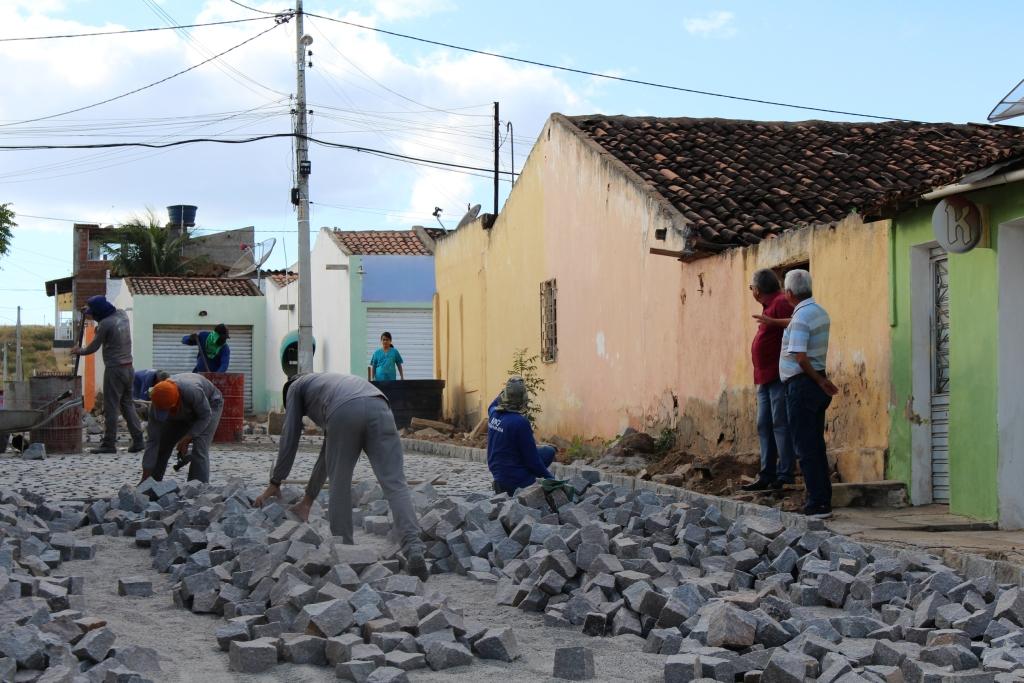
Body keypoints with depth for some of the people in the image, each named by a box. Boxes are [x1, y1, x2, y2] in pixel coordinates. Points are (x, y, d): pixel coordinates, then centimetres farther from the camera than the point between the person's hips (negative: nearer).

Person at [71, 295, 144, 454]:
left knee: (111, 407, -2)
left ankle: (109, 444, 1)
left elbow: (93, 347, -4)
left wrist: (79, 351, 14)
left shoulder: (105, 324, -15)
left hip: (114, 369, -8)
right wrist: (90, 308, 31)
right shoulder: (122, 314, 6)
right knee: (127, 404, 13)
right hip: (128, 367, 8)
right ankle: (138, 440, 8)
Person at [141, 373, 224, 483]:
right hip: (182, 415, 5)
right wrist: (145, 479, -25)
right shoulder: (156, 405, -30)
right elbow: (152, 441, -25)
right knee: (160, 446, 2)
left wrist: (186, 440, -32)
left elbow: (205, 416, -27)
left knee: (199, 450, -22)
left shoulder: (192, 392, -45)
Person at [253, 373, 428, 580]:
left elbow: (289, 438, 30)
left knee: (339, 484, 15)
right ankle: (413, 550, -22)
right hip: (378, 407, 4)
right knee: (395, 484, -5)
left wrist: (274, 483, 38)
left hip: (345, 412, -4)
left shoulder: (295, 387, 35)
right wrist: (309, 497, 54)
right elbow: (327, 452, 51)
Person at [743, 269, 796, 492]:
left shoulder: (781, 303, -11)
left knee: (780, 424, -10)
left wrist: (772, 322, -32)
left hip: (779, 376, -10)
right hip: (765, 378, 10)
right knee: (764, 426, 9)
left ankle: (785, 474, -9)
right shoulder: (769, 304, 19)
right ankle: (767, 475, 11)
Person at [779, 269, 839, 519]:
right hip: (817, 384, 9)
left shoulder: (801, 317, -17)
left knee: (805, 447, -6)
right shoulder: (820, 312, 11)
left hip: (802, 384, -9)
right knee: (816, 445, 13)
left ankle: (818, 504, -7)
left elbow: (801, 357, -23)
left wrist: (820, 381, -12)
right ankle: (823, 501, 15)